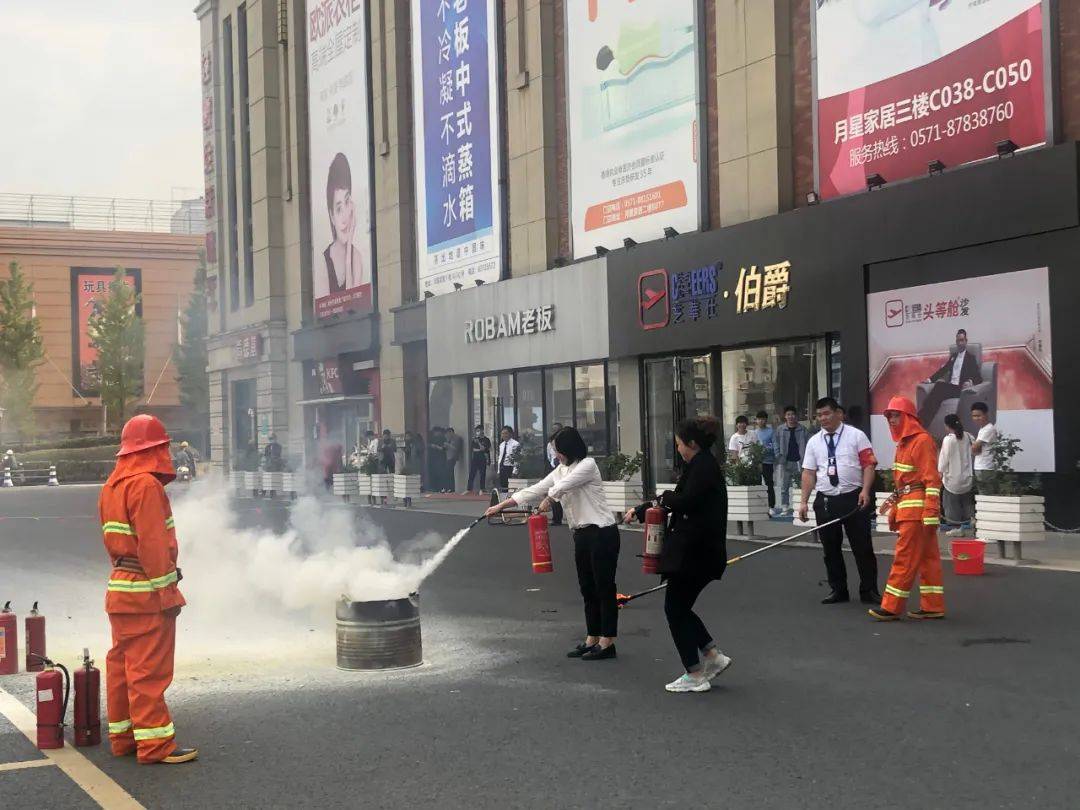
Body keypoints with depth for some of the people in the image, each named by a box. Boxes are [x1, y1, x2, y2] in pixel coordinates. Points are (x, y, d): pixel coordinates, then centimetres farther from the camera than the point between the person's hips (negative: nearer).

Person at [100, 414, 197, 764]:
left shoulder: (111, 487, 13)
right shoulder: (146, 485, -17)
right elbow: (152, 544, -20)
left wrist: (123, 569, 18)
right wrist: (165, 588, -17)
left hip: (120, 588, 10)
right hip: (147, 594, -10)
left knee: (121, 664, 14)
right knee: (149, 669, -6)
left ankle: (123, 736, 22)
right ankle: (155, 744, -2)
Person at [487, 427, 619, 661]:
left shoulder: (588, 465, -9)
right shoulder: (560, 471, 15)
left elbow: (562, 486, -15)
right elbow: (535, 490, 14)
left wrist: (548, 499, 5)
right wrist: (500, 506, 12)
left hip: (602, 533, -8)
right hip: (581, 535, 8)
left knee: (604, 588, -4)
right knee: (587, 589, 10)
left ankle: (607, 643, -1)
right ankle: (592, 640, 16)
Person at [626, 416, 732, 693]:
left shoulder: (703, 466, -15)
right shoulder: (704, 465, 16)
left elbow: (686, 501, -26)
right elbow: (679, 500, 24)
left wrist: (665, 498, -5)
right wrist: (640, 511, 25)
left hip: (695, 552, -10)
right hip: (700, 551, 10)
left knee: (676, 608, 0)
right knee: (680, 606, 17)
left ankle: (694, 675, 5)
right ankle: (713, 656, 15)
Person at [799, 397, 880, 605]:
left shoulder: (856, 436, 0)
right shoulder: (814, 441, 10)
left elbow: (869, 464, -4)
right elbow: (809, 472, 8)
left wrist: (865, 490, -17)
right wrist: (804, 501, 2)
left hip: (854, 498, -4)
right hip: (825, 500, 4)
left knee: (862, 547, -1)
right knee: (831, 548, 9)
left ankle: (869, 591, 8)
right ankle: (838, 590, 20)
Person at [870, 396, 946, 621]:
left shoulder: (922, 441, -13)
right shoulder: (904, 442, 17)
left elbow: (932, 479, -17)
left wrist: (930, 514, -21)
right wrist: (894, 511, 22)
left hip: (917, 509, -10)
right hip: (907, 507, 10)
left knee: (905, 558, -6)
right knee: (927, 558, 11)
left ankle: (891, 607, -3)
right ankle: (933, 606, 15)